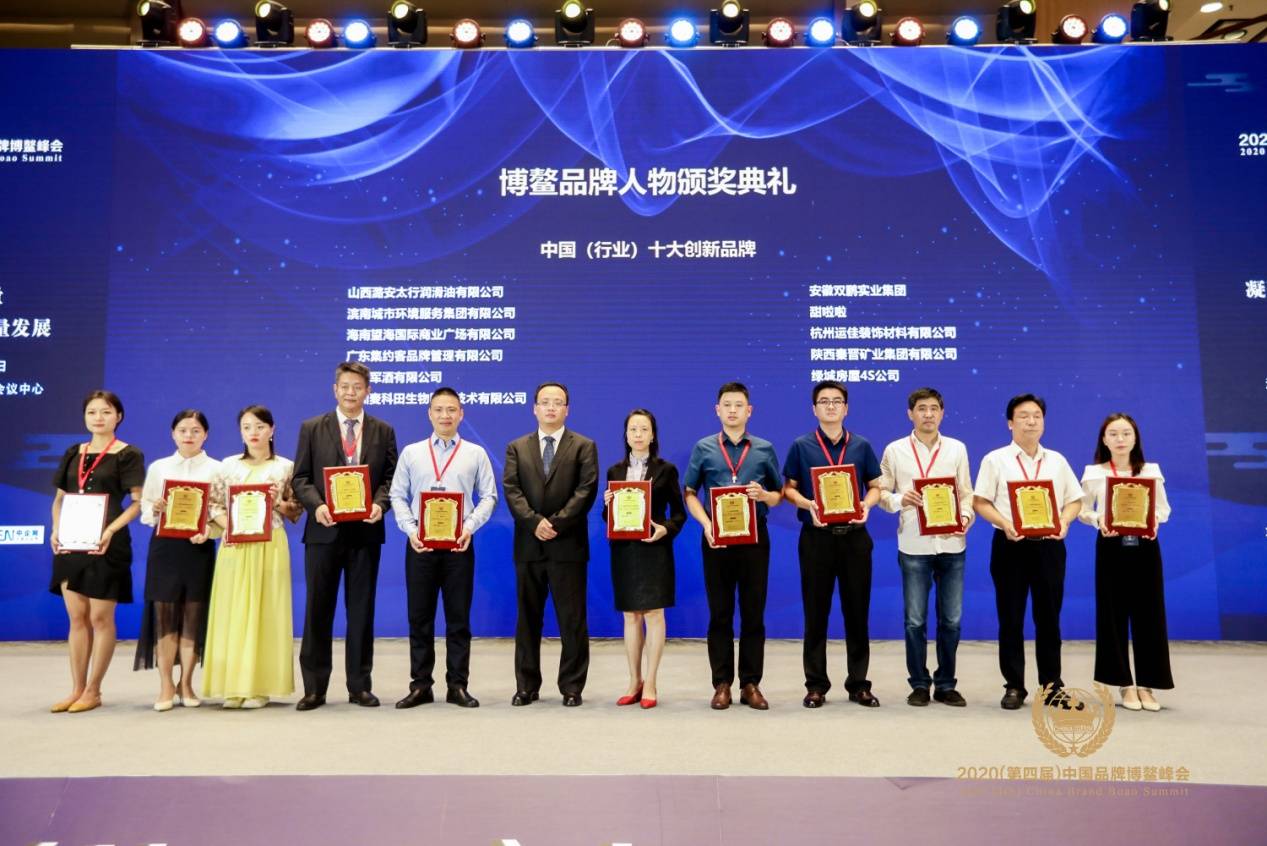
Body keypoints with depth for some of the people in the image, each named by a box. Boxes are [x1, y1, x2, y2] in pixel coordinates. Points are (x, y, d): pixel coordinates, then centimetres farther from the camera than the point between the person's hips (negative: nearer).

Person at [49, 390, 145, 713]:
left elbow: (137, 502, -7)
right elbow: (59, 499, 16)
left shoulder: (128, 455, -2)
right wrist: (56, 530, -1)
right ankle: (77, 689, 16)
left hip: (106, 544, -5)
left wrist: (111, 530, -20)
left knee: (100, 617, 0)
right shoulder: (73, 454, 14)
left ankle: (93, 690, 8)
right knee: (77, 617, 8)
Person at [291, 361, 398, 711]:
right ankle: (314, 688, 12)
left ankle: (360, 686, 15)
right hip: (324, 530, -1)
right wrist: (316, 505, -15)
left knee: (361, 611, 6)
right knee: (318, 611, 4)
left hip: (365, 531, 1)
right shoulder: (312, 428, 6)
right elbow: (301, 477, 3)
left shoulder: (383, 432, 9)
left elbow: (390, 478, 5)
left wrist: (380, 503, -15)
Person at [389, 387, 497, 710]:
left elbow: (488, 496, 4)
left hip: (459, 545, -1)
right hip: (420, 544, 1)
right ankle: (420, 686, 13)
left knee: (459, 618, 3)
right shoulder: (411, 453, 10)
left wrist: (469, 527, -10)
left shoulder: (476, 454, 7)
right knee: (419, 617, 5)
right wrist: (410, 529, -8)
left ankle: (457, 686, 11)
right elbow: (398, 496, 7)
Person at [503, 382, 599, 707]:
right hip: (528, 545, 2)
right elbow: (511, 490, 1)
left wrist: (556, 522, -15)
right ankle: (526, 686, 16)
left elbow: (586, 491, -6)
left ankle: (571, 687, 9)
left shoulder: (584, 446, 5)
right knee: (528, 619, 8)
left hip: (568, 545, -2)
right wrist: (534, 522, -14)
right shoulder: (517, 448, 12)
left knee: (572, 619, 1)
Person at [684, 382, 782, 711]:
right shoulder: (704, 448, 6)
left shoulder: (764, 449, 7)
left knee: (753, 613, 4)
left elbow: (779, 494, 10)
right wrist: (706, 524, -10)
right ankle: (722, 684, 12)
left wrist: (764, 495, -12)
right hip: (716, 537, 0)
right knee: (719, 613, 4)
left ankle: (750, 684, 13)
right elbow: (690, 493, 5)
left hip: (754, 537, 1)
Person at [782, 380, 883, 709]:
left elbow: (875, 486, 9)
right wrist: (808, 505, -15)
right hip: (816, 537, -1)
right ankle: (816, 684, 13)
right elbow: (788, 488, 4)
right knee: (816, 611, 4)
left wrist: (867, 504, -12)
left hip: (854, 536, 1)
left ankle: (858, 684, 16)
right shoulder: (801, 446, 3)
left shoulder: (861, 446, 7)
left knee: (857, 610, 6)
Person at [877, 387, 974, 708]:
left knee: (951, 619, 7)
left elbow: (966, 493, 7)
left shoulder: (957, 449, 8)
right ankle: (919, 684, 17)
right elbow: (881, 493, 3)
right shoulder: (895, 450, 3)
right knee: (915, 620, 4)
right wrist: (900, 499, -17)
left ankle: (946, 684, 20)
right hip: (914, 544, -1)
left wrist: (966, 517, -12)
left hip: (951, 543, 2)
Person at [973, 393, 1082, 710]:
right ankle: (1014, 685, 11)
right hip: (1010, 544, -2)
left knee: (1049, 616, 8)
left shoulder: (1057, 460, 12)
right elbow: (980, 502, -2)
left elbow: (1075, 500, 12)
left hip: (1049, 544, 2)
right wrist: (1005, 524, -18)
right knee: (1011, 617, 2)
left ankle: (1052, 683, 20)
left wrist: (1064, 521, -8)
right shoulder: (995, 460, 2)